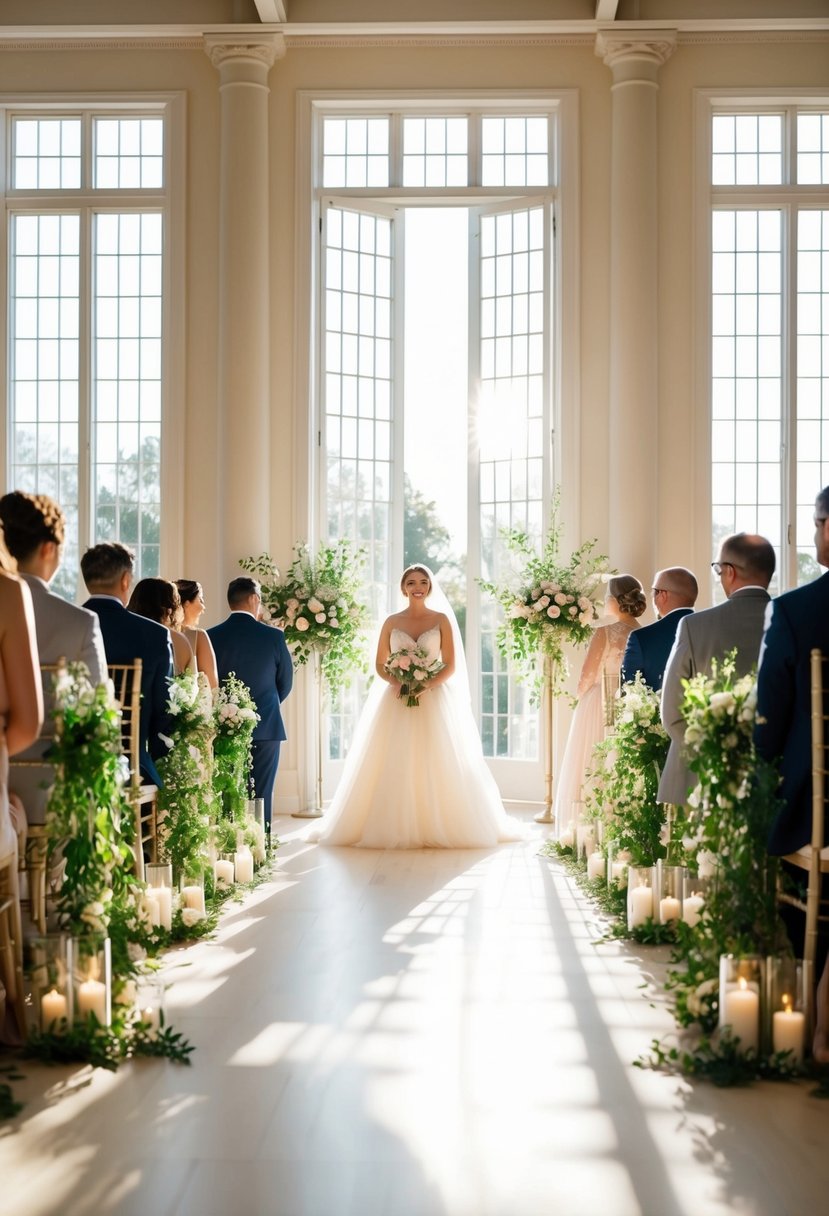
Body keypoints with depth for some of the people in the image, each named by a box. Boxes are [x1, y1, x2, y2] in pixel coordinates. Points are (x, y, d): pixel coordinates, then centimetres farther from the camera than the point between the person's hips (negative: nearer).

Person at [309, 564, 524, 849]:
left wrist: (426, 687, -14)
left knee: (435, 765, -3)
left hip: (434, 700, -1)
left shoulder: (441, 619, 5)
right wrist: (396, 683, -12)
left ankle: (437, 827, 4)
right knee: (394, 766, -3)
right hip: (396, 700, 1)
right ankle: (395, 827, 2)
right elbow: (380, 664, 8)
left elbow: (451, 666, 1)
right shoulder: (392, 622, 8)